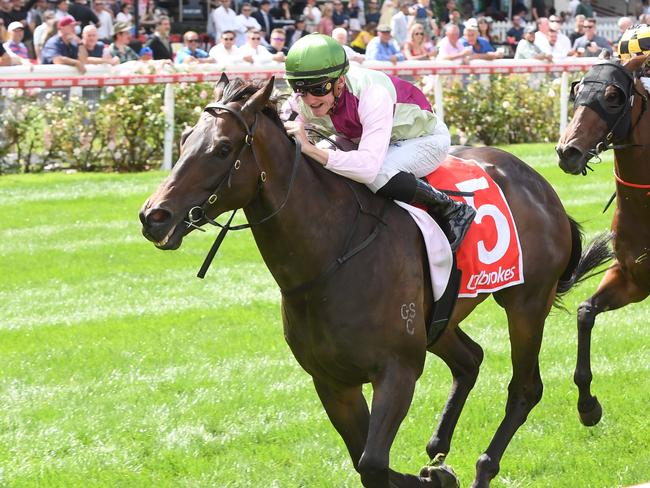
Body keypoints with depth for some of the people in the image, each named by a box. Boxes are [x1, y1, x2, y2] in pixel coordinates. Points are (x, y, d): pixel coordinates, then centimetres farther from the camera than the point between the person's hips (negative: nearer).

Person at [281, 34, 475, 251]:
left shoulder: (372, 94, -41)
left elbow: (369, 167, -50)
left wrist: (310, 149, -56)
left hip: (425, 137, -7)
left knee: (380, 176, -37)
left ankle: (454, 211, -17)